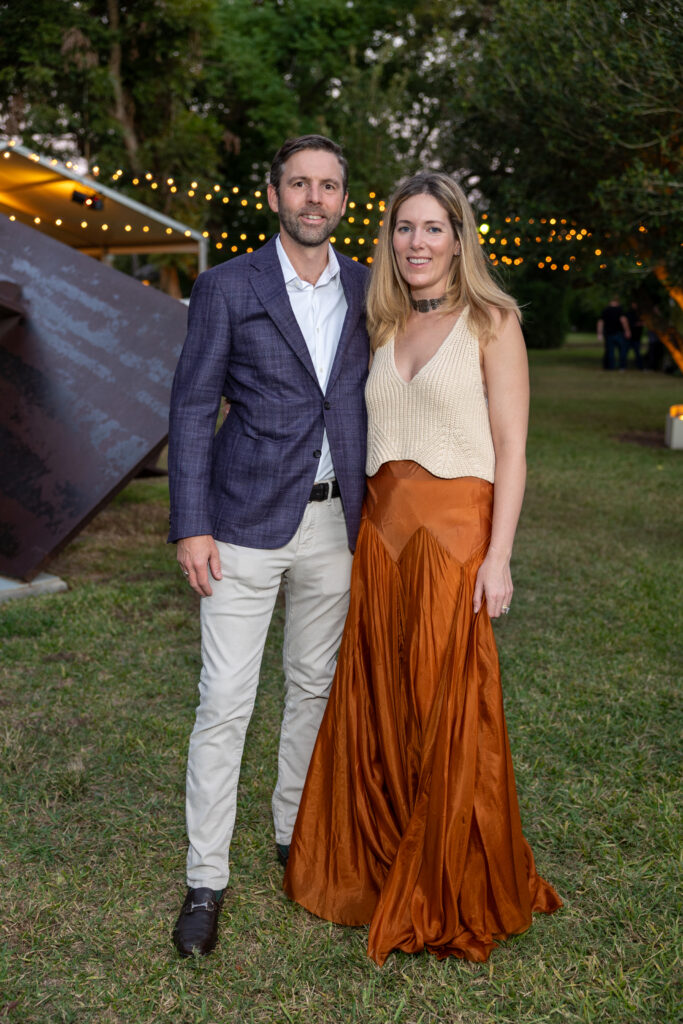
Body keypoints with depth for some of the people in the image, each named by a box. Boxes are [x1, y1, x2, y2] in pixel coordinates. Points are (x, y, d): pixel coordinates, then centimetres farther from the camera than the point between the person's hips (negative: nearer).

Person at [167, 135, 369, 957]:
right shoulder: (227, 287, -4)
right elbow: (192, 408, -5)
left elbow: (372, 399, 13)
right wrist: (190, 527, -11)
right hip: (247, 521, -4)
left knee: (313, 686, 16)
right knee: (225, 703, -2)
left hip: (334, 521, 4)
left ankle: (297, 831, 35)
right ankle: (206, 879, 11)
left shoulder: (365, 290, 8)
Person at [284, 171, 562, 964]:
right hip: (382, 529, 5)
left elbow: (510, 448, -6)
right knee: (376, 702, 10)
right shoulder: (384, 327, 14)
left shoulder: (490, 322, -2)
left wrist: (497, 556, -13)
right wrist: (362, 528, 9)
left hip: (454, 530, -5)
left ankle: (454, 898, 20)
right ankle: (379, 868, 29)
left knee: (449, 713, 1)